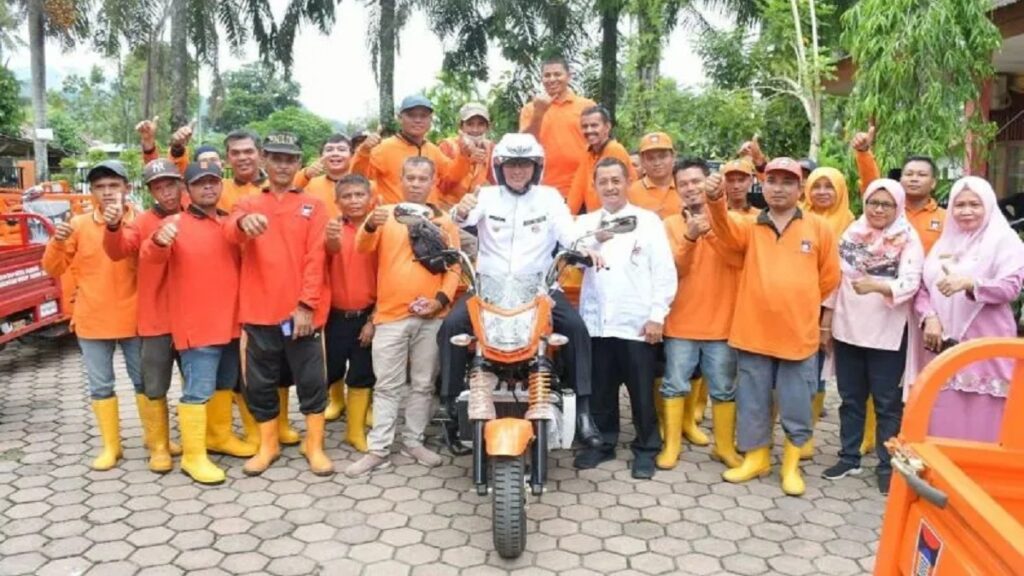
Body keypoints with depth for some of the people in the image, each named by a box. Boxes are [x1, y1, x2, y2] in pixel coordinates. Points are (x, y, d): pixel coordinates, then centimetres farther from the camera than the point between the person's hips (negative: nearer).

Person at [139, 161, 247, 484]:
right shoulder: (175, 224, -7)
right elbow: (150, 258, -23)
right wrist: (159, 242, -45)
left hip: (230, 322, 7)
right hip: (196, 326, -6)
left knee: (225, 384, 19)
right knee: (198, 391, -5)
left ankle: (220, 436, 36)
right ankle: (193, 456, 4)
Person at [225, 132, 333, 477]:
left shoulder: (313, 206, 6)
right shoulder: (248, 204, 9)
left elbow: (316, 259, -2)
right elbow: (230, 232, -14)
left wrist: (306, 305, -11)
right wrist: (243, 222, -39)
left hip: (301, 310, -1)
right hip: (259, 310, 2)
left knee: (311, 379, 4)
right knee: (260, 382, 9)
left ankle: (314, 445, 18)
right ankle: (267, 445, 25)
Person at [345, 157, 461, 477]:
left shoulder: (444, 222, 10)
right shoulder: (385, 213, 5)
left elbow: (454, 267, 6)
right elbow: (362, 248, -11)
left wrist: (442, 298, -9)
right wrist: (370, 226, -33)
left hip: (431, 316, 2)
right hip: (390, 315, -2)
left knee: (423, 384, 10)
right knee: (387, 386, 3)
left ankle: (414, 441, 23)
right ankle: (378, 450, 8)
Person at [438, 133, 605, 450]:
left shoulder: (549, 197, 4)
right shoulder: (486, 195, 4)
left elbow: (569, 233, -10)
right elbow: (464, 219, -17)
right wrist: (460, 212, -42)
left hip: (538, 286, 0)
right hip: (489, 285, 1)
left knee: (576, 326, -22)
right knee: (452, 324, -21)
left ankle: (582, 407, -13)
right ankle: (450, 402, -8)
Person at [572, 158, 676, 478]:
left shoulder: (648, 220, 3)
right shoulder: (585, 223, 11)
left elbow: (664, 271, -2)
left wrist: (657, 315, -8)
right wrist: (594, 240, -25)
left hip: (637, 322, -2)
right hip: (596, 322, 3)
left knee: (642, 391, 5)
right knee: (600, 389, 12)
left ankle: (646, 448, 18)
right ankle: (602, 442, 26)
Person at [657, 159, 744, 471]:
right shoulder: (670, 224, 2)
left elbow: (737, 258, -13)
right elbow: (673, 268, -8)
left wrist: (711, 231, -26)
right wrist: (690, 237, -24)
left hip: (721, 321, 0)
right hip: (681, 321, 0)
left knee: (723, 388, 8)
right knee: (676, 384, 5)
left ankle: (725, 446, 21)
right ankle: (672, 444, 16)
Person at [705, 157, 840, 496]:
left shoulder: (818, 229, 3)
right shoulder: (750, 228, 5)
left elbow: (830, 278, 9)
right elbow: (726, 232, -18)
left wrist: (821, 313, 13)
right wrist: (715, 202, -37)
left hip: (799, 335, -1)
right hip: (753, 333, 1)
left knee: (796, 406, 8)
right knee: (753, 403, 12)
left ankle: (791, 465, 27)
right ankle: (756, 457, 30)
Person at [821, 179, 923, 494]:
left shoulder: (909, 240, -5)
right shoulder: (851, 233, 6)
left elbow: (910, 283, -18)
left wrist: (876, 285, -36)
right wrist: (826, 322, 8)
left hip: (887, 334, -4)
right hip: (847, 330, 4)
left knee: (887, 402, 5)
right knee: (850, 398, 13)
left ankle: (887, 465, 14)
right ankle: (849, 457, 24)